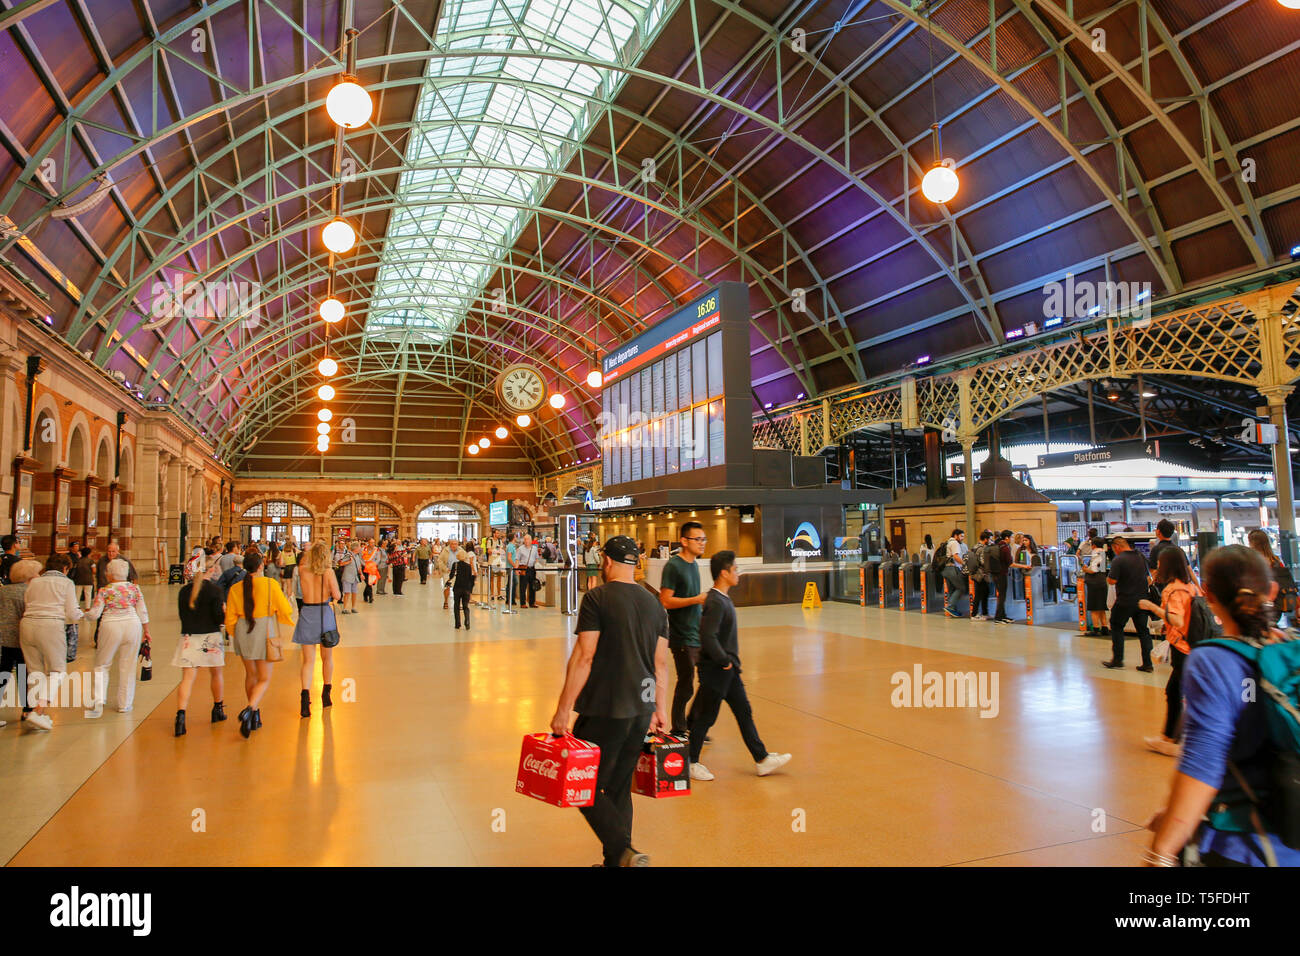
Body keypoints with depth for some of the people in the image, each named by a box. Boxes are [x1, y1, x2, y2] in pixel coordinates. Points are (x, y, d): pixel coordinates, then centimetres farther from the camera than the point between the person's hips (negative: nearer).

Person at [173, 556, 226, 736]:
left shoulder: (184, 591, 4)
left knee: (187, 678, -1)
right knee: (217, 673, 18)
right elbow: (219, 617, -14)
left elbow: (183, 615, 11)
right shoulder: (214, 589, -10)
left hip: (188, 638, 3)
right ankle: (218, 710, 33)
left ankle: (180, 715, -19)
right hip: (210, 638, -3)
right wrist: (226, 611, 6)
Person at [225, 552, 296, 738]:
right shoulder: (270, 585, -9)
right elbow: (286, 610, -7)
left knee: (251, 675, 20)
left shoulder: (236, 588, 0)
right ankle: (250, 710, -20)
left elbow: (230, 618, 4)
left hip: (242, 632, 4)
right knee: (264, 679, 4)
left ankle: (255, 716, 27)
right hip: (263, 631, -4)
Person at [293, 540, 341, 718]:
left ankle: (305, 695, -14)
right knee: (327, 658, 17)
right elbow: (336, 596, -8)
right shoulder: (328, 573, -12)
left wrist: (310, 550, 17)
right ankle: (326, 695, 29)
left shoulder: (302, 571, -5)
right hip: (325, 614, -1)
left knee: (308, 660, 5)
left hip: (306, 615, 1)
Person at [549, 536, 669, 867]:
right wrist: (660, 709, 20)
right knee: (619, 788, 17)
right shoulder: (653, 603, 9)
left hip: (605, 709, -6)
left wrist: (563, 710, -11)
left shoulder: (597, 597, -9)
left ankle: (625, 853, -12)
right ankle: (615, 860, 22)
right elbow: (661, 662, 12)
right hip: (641, 710, 7)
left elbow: (584, 657, -15)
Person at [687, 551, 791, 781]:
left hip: (729, 671, 10)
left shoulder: (723, 598, 9)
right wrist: (723, 661, -20)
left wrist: (730, 662, 16)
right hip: (715, 672, -10)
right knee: (706, 717, 3)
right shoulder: (715, 602, -22)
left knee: (744, 712, 13)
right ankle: (691, 763, 18)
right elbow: (708, 637, -31)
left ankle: (762, 760, 21)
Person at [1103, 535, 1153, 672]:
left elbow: (1112, 580, -17)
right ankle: (1147, 663, 8)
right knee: (1143, 630, 9)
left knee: (1116, 627, 10)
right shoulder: (1141, 558, 7)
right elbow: (1148, 579, 13)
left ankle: (1117, 659, 12)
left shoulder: (1118, 560, -14)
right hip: (1142, 600, 6)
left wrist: (1108, 577, 4)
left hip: (1125, 601, -6)